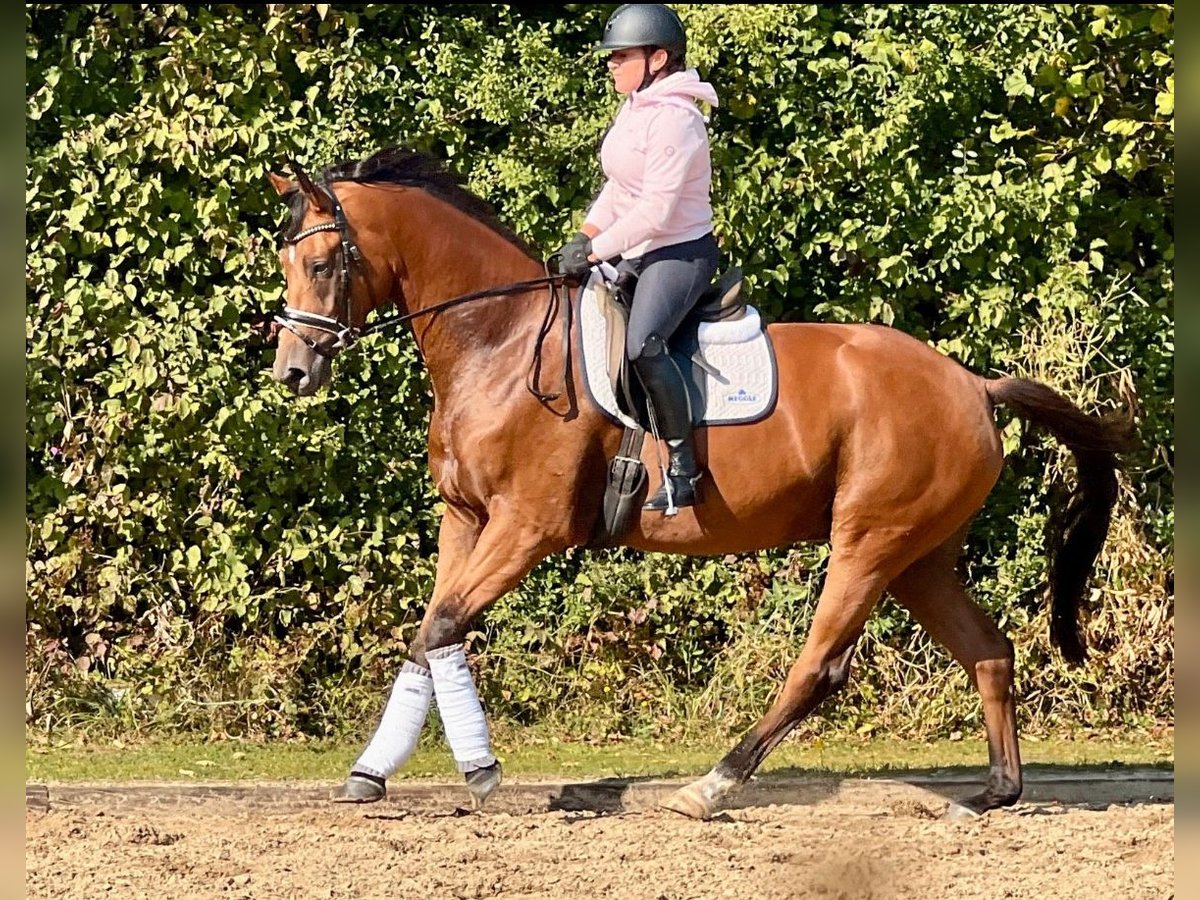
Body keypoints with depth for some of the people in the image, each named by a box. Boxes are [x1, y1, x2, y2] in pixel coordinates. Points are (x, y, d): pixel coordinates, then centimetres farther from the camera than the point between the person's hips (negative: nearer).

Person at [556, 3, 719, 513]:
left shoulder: (674, 120, -21)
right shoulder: (635, 108, 9)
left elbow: (654, 211, -25)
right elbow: (619, 187, 19)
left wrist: (594, 252, -19)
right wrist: (585, 237, 6)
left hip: (680, 253, -11)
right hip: (638, 254, 11)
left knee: (642, 343, -32)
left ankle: (682, 467, -28)